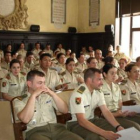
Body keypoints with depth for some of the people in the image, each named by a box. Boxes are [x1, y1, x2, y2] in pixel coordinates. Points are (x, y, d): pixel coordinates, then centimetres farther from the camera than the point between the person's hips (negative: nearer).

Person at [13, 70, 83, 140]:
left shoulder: (48, 96, 20)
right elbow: (25, 119, -11)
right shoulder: (19, 101, 8)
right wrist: (33, 95, -8)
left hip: (56, 127, 4)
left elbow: (65, 110, 11)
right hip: (36, 131, -3)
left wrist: (53, 94, -1)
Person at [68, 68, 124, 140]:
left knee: (115, 129, -10)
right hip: (76, 123, -7)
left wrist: (118, 126, -22)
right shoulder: (78, 94, -26)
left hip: (91, 120, 7)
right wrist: (104, 133, -40)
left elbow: (106, 111, -4)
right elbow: (81, 121, -32)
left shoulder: (98, 92, -2)